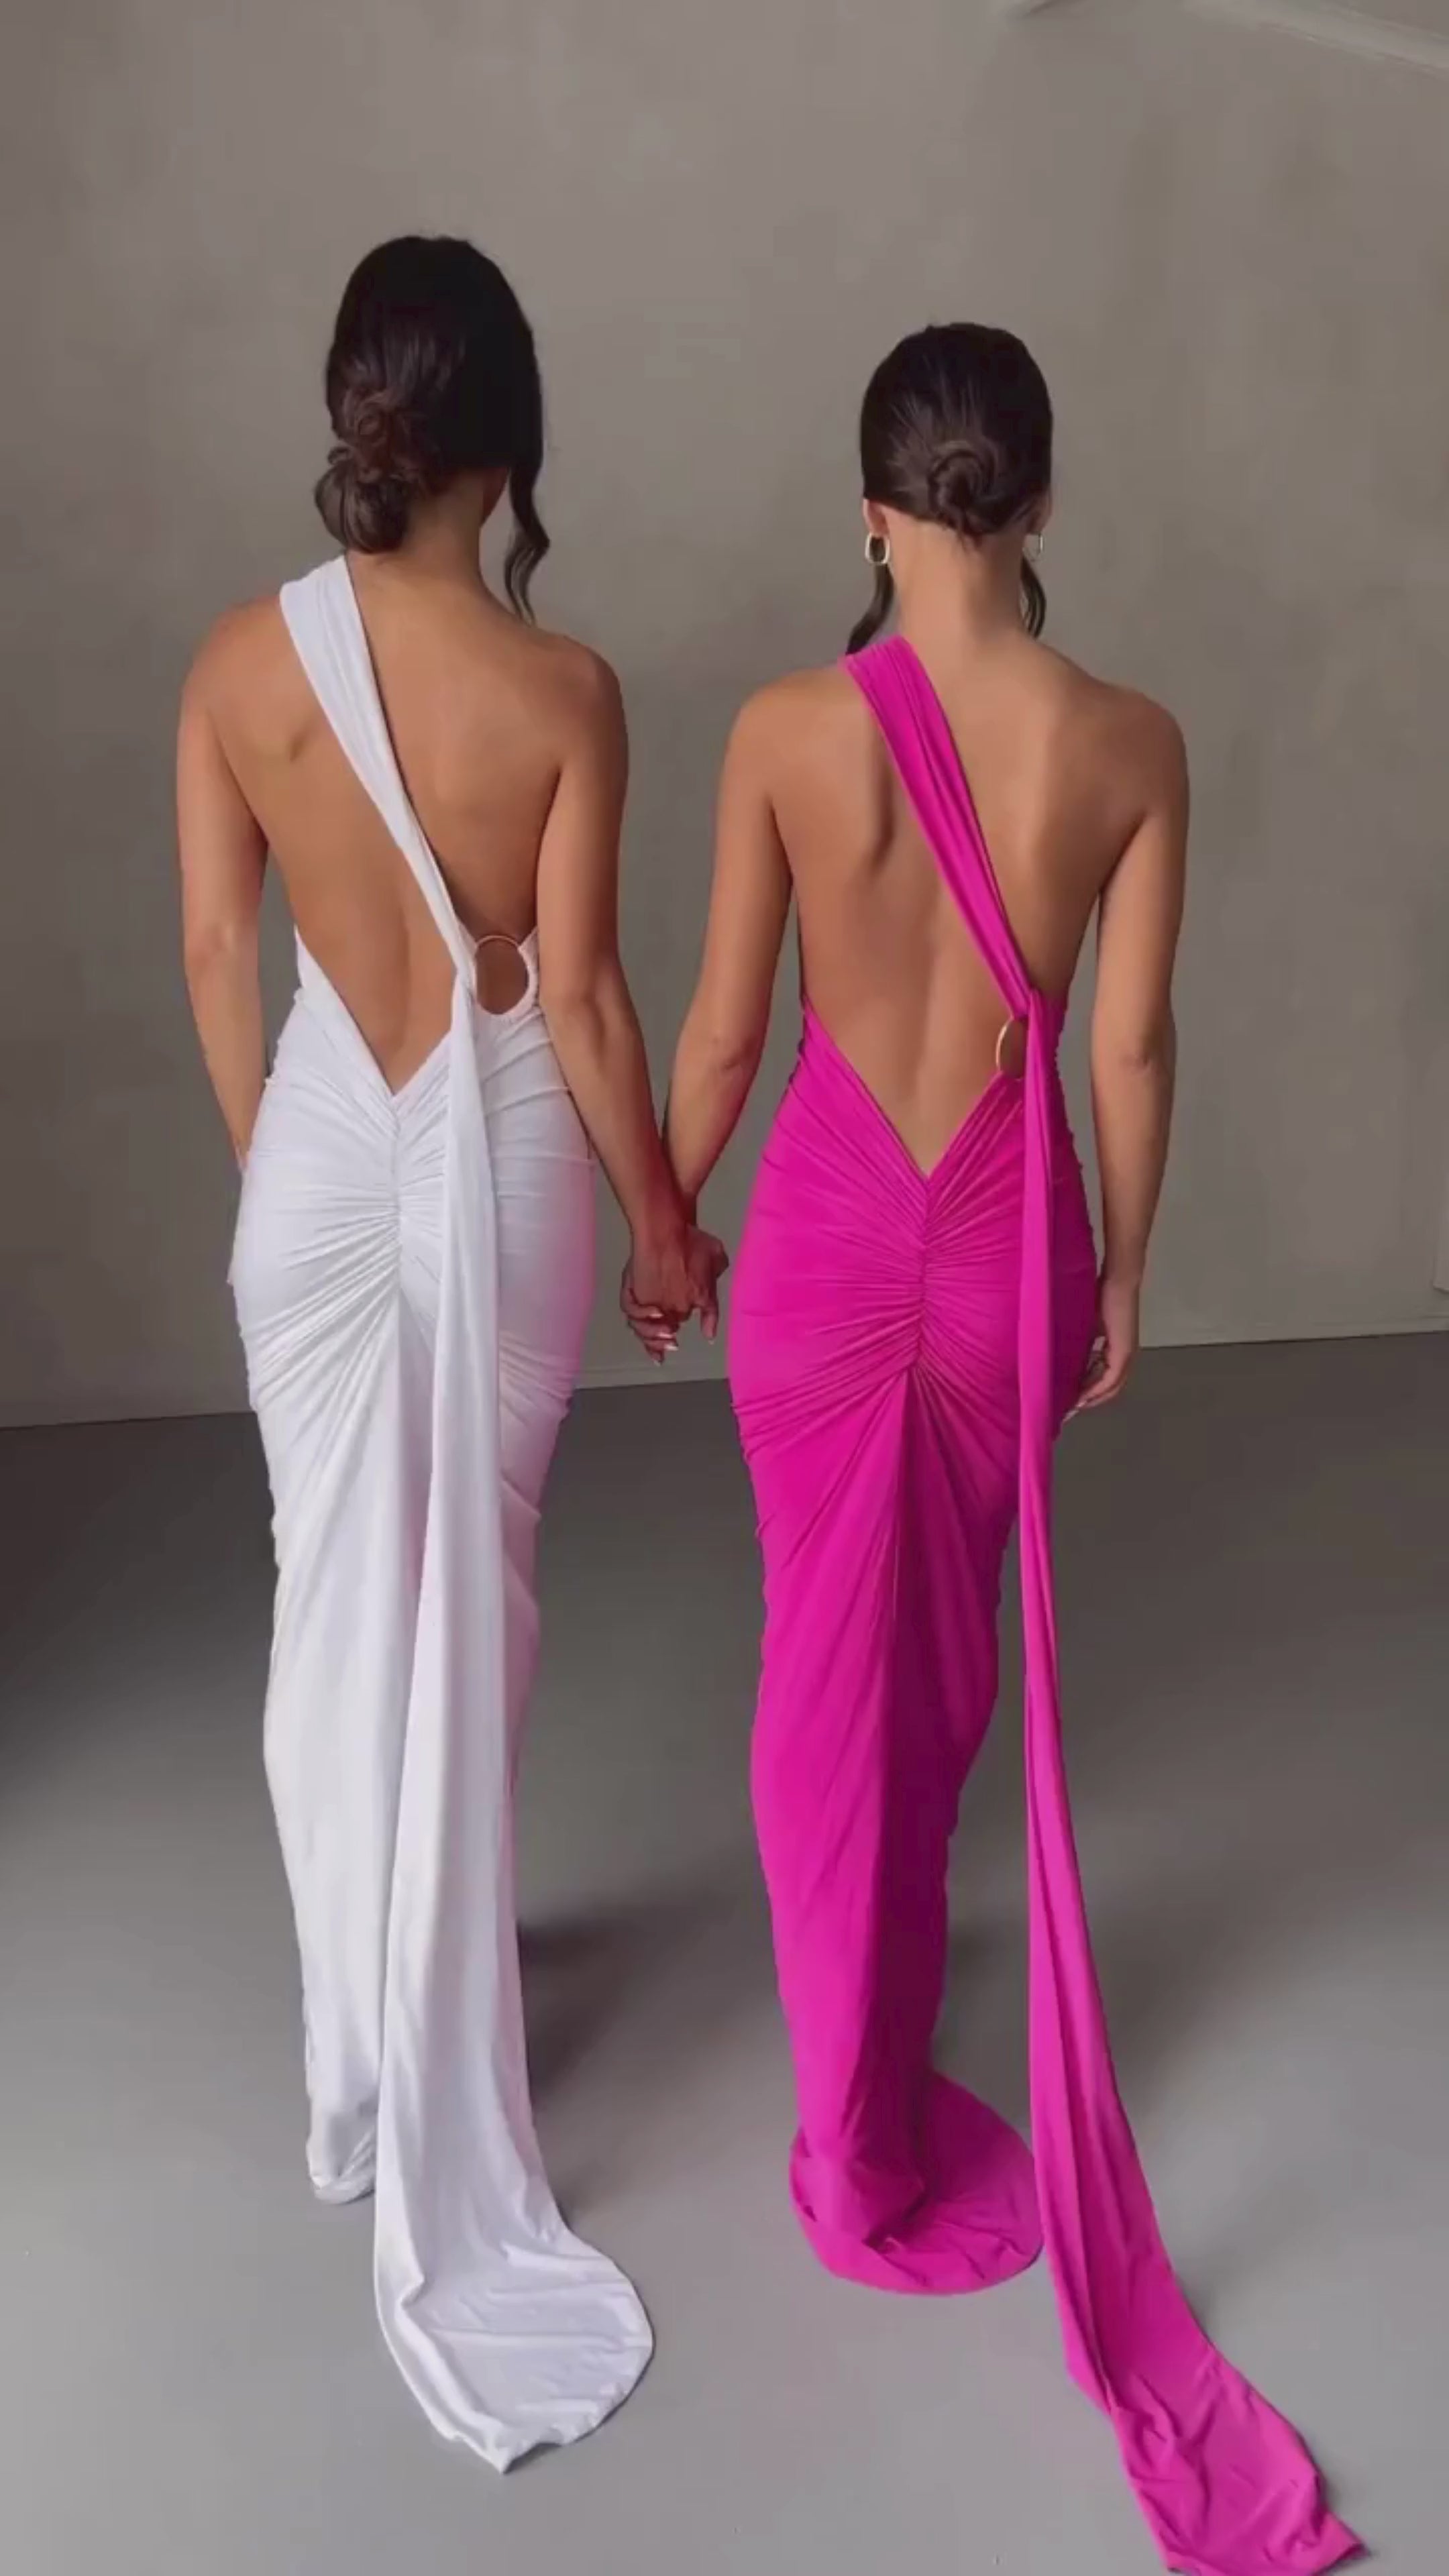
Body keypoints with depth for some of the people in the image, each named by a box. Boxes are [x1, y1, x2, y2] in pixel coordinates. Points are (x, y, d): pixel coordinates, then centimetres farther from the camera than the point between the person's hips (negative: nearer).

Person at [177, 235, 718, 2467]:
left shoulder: (240, 664, -5)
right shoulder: (561, 692, -14)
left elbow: (216, 959, 0)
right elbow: (580, 1001, -12)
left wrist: (268, 1164, 15)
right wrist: (662, 1220, 1)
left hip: (321, 1149, 2)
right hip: (501, 1160, -1)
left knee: (340, 1593, 15)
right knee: (471, 1595, 14)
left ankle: (373, 2041, 30)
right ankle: (434, 2098, 31)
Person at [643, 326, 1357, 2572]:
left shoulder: (788, 730, -12)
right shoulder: (1133, 746, -9)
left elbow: (721, 1032, -7)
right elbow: (1130, 1049, -4)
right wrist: (1122, 1271, 9)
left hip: (829, 1226, -1)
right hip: (1011, 1237, 2)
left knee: (831, 1654, 11)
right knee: (947, 1628, 26)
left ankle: (864, 2136, 23)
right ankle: (895, 1923, 53)